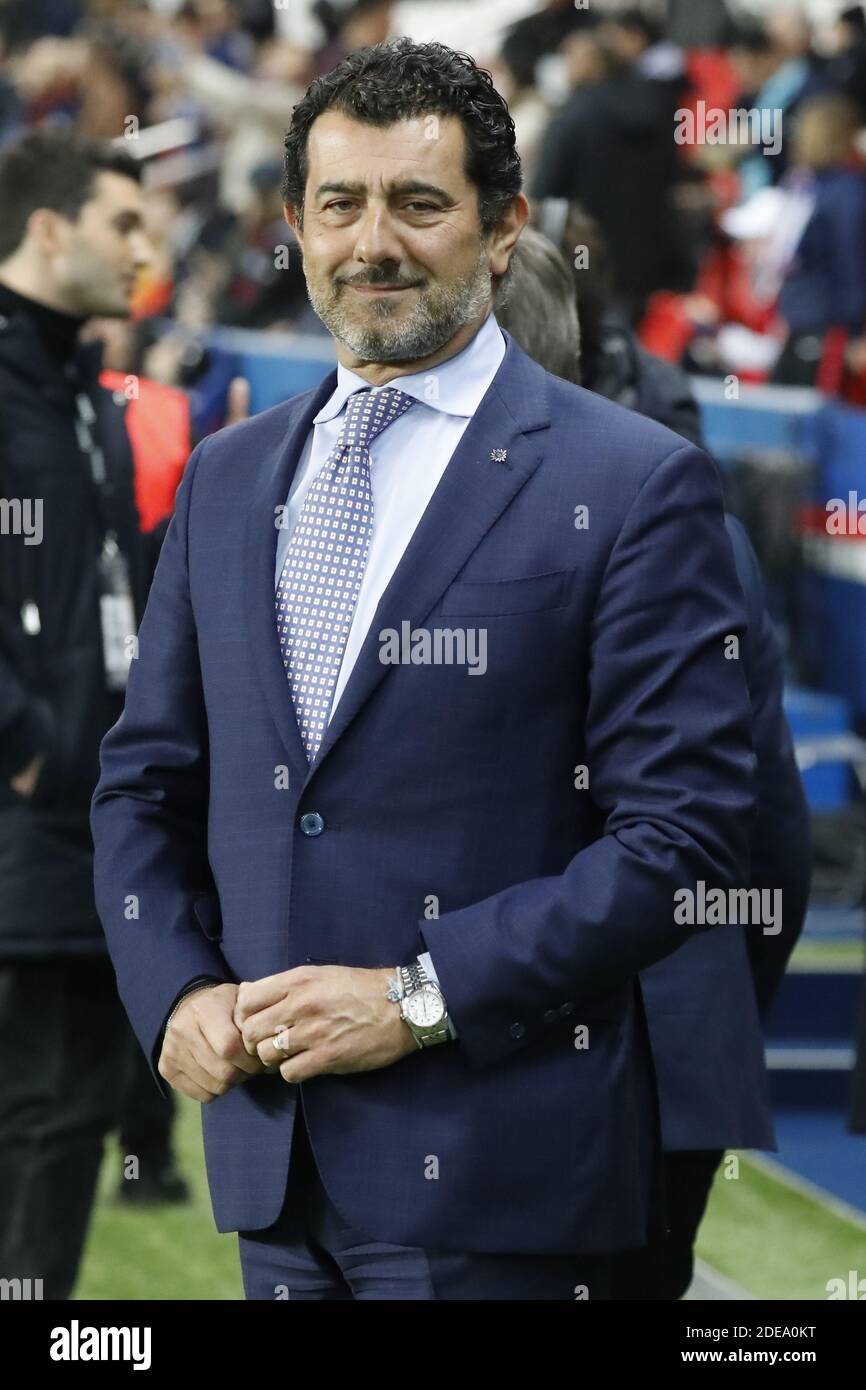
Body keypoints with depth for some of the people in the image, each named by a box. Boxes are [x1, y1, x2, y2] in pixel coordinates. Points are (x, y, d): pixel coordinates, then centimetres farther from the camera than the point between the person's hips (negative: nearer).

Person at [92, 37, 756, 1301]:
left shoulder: (632, 486, -6)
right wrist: (174, 995, 0)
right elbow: (145, 782, 18)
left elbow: (686, 830, -11)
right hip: (273, 1150, 5)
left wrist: (419, 998, -15)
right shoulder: (228, 479, 13)